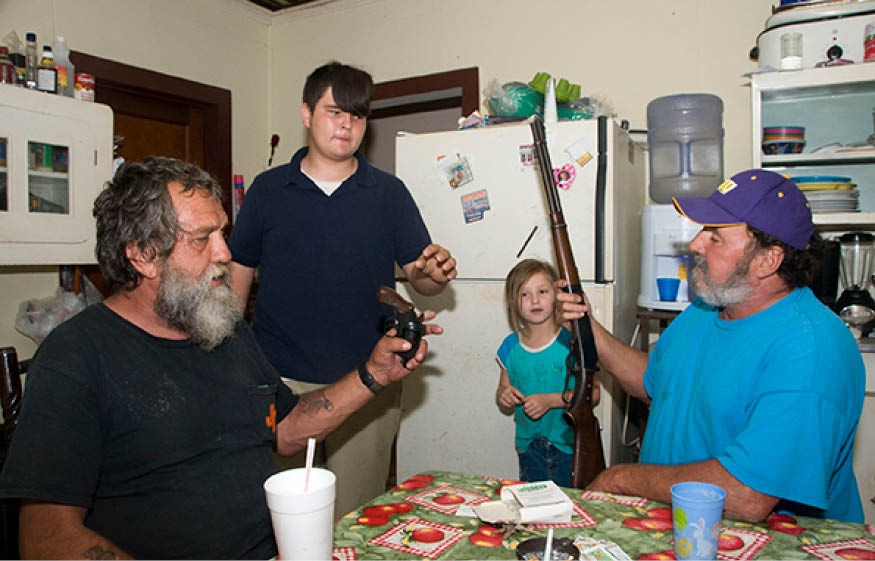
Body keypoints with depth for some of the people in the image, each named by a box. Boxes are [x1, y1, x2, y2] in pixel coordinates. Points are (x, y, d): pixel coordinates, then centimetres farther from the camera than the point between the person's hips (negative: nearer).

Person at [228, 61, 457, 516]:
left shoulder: (389, 193, 5)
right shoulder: (268, 189, 6)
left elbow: (420, 277, 3)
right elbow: (238, 274, 9)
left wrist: (434, 273, -20)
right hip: (279, 379, 0)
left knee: (358, 521, 10)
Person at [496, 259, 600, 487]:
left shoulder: (572, 340, -10)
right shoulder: (511, 347, 0)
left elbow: (593, 393, -11)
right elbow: (503, 390, 13)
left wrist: (552, 400, -20)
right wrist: (504, 396, -10)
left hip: (569, 445, -3)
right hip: (529, 448, 3)